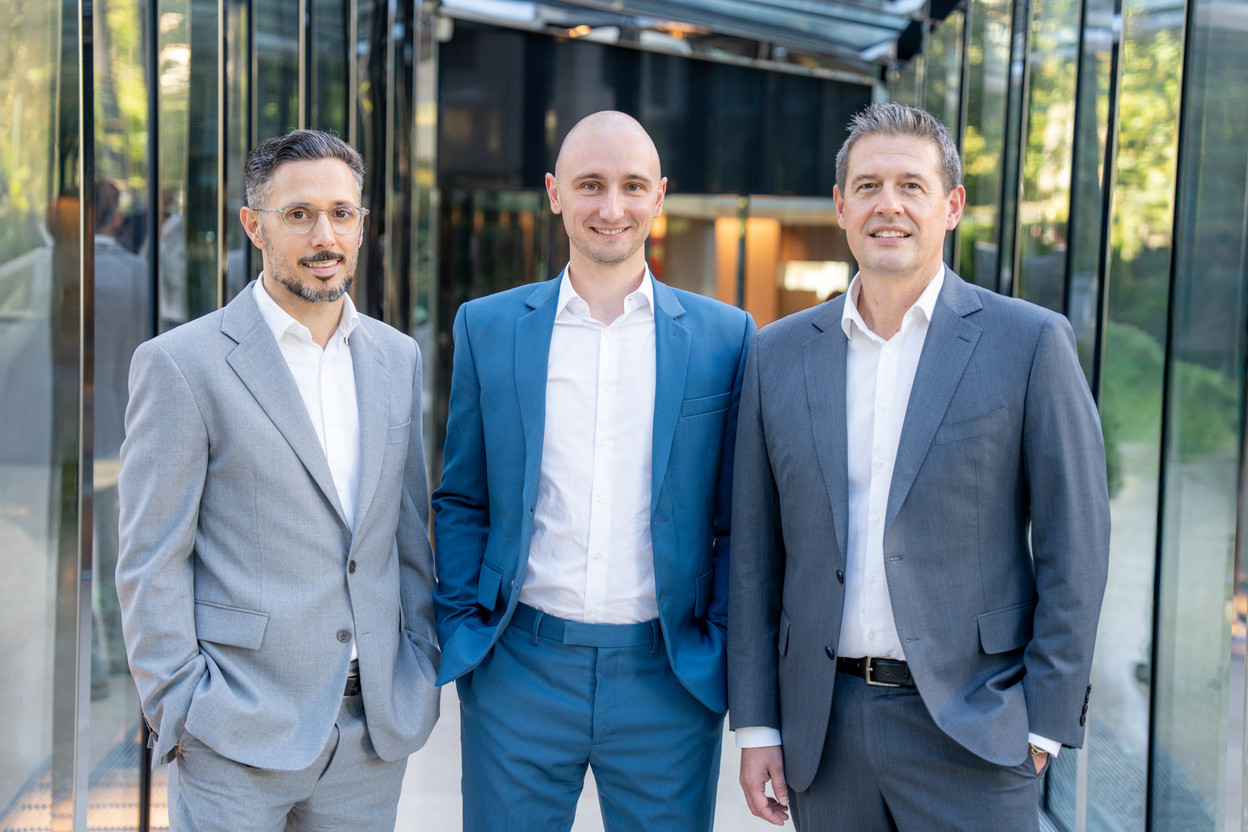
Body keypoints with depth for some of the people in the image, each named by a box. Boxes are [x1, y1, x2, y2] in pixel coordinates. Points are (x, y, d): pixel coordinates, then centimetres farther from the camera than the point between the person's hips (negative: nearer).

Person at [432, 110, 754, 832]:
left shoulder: (724, 337, 2)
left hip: (669, 678, 0)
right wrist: (462, 635, 1)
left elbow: (737, 519, 5)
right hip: (520, 672, 1)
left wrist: (723, 652, -1)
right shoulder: (488, 327, 4)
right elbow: (462, 502, 9)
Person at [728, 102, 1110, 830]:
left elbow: (1075, 544, -3)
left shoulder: (1030, 343, -3)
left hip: (970, 731, -3)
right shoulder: (779, 355, 6)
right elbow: (755, 555, 8)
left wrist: (1046, 723, -6)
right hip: (823, 731, 3)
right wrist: (756, 724, 5)